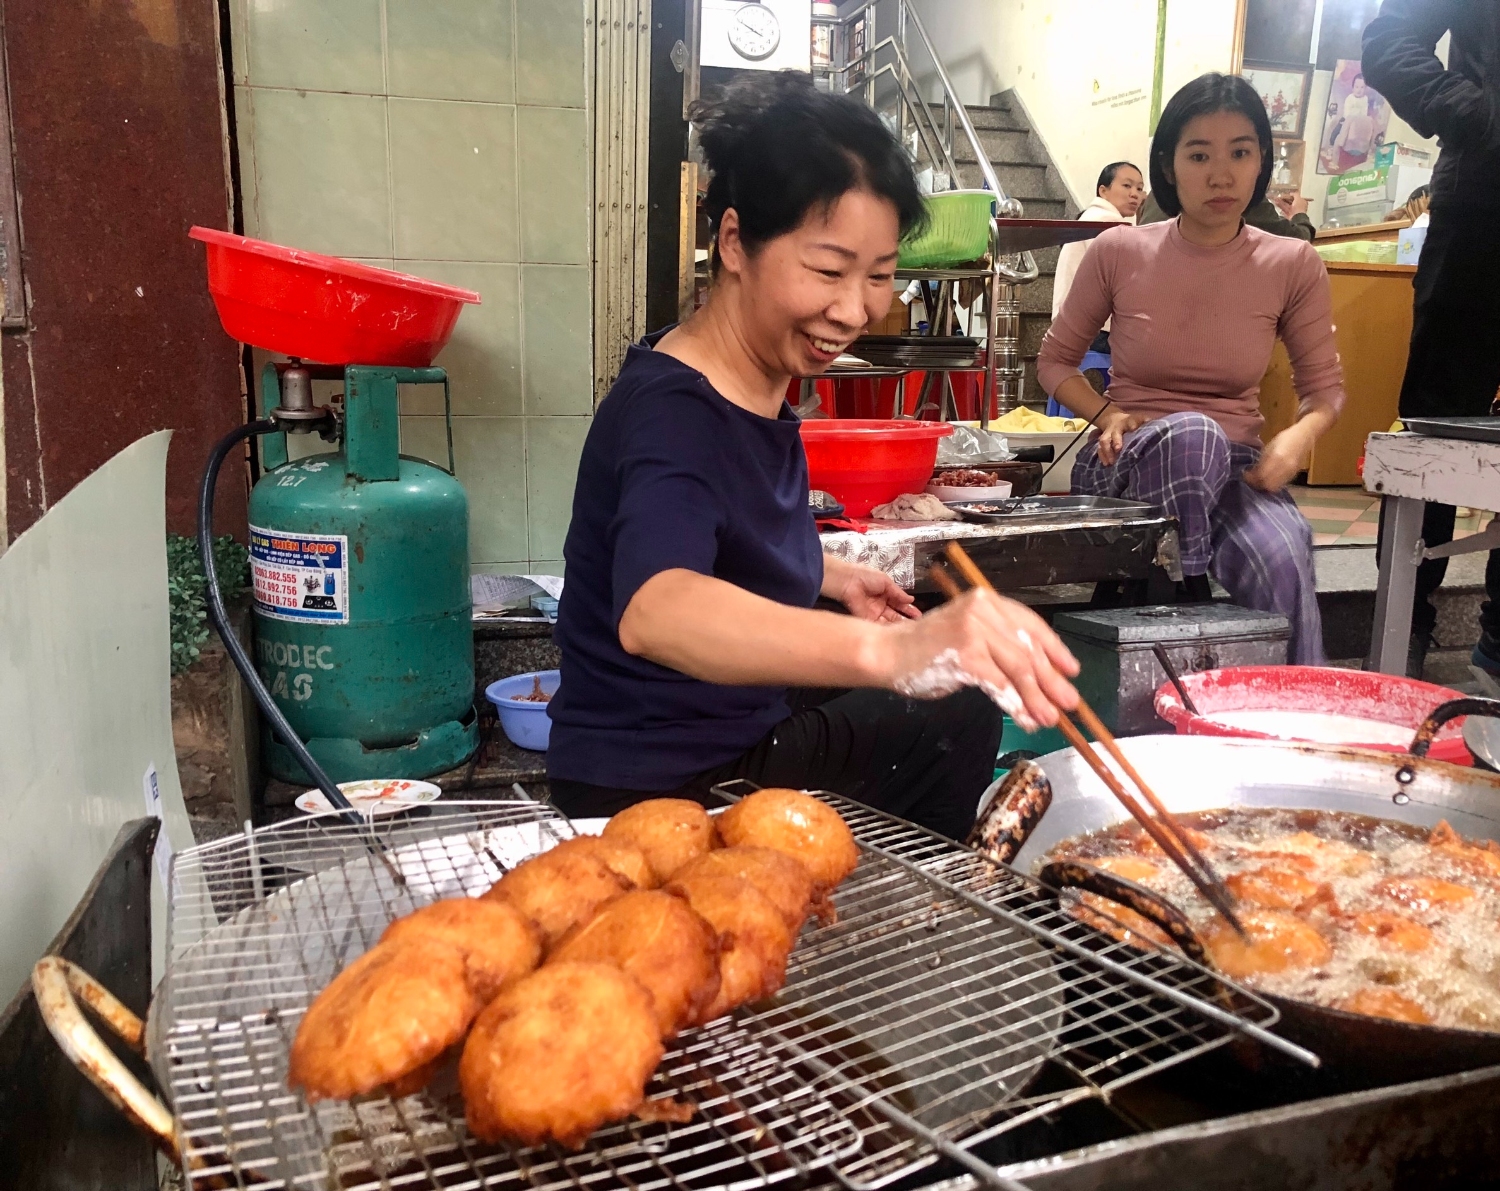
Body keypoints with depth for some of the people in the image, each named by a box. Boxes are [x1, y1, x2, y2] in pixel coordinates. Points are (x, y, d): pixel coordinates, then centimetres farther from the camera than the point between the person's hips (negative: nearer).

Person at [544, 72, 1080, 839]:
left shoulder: (763, 384, 1)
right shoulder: (670, 412, -27)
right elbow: (653, 610, -49)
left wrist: (833, 578, 10)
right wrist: (891, 648, -62)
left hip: (736, 738, 9)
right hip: (650, 795, -9)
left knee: (959, 722, 16)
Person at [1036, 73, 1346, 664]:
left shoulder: (1294, 266, 0)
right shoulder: (1119, 251, -3)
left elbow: (1324, 387, 10)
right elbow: (1055, 360, 10)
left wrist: (1298, 437, -14)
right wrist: (1106, 414, -10)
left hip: (1235, 469, 1)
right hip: (1133, 462, -1)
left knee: (1284, 561, -34)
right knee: (1192, 432, -38)